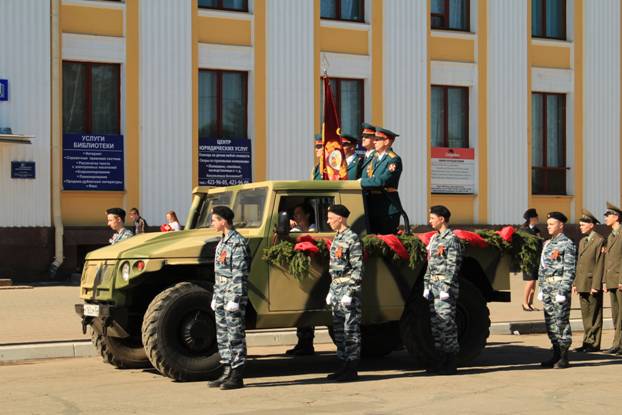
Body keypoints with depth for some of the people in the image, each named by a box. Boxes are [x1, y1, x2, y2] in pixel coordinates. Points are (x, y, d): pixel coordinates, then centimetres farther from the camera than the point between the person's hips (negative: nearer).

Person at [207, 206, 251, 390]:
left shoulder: (238, 243, -14)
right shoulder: (222, 241, 15)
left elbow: (239, 275, -18)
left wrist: (235, 299, -21)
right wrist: (215, 296, 20)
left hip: (234, 293, -9)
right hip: (221, 293, 9)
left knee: (235, 335, -5)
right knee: (222, 334, 12)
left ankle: (237, 376, -1)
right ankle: (227, 372, 18)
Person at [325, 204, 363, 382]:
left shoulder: (352, 239, -12)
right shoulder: (336, 238, 17)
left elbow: (358, 269, -16)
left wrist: (350, 293, -20)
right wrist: (331, 291, 19)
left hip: (349, 289, -10)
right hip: (336, 288, 10)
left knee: (351, 330, -5)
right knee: (338, 330, 12)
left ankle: (352, 369, -2)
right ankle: (344, 365, 19)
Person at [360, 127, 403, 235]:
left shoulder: (394, 160, -12)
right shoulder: (375, 158, 15)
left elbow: (381, 181, -22)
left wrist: (362, 181, -12)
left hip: (388, 208, -8)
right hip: (374, 207, 8)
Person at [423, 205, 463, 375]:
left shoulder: (451, 239, -10)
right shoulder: (434, 238, 18)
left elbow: (453, 267, -15)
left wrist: (446, 288, -19)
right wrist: (427, 286, 16)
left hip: (446, 286, -9)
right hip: (434, 286, 9)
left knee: (446, 323, -8)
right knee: (435, 323, 10)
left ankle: (451, 365, -4)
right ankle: (441, 362, 17)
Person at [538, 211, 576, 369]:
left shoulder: (567, 244, -7)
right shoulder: (547, 244, 17)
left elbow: (570, 270, -13)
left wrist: (563, 291, -18)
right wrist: (542, 288, 15)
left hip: (560, 285, -8)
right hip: (547, 286, 8)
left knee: (561, 321, -6)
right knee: (550, 322, 9)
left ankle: (564, 357, -2)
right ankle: (556, 354, 17)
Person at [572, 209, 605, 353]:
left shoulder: (599, 241, -8)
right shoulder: (582, 241, 18)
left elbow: (600, 265, -13)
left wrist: (596, 285, -17)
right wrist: (575, 283, 15)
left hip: (593, 284, -8)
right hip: (582, 285, 8)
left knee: (594, 315, -1)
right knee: (586, 315, 11)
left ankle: (594, 343, 2)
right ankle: (587, 341, 16)